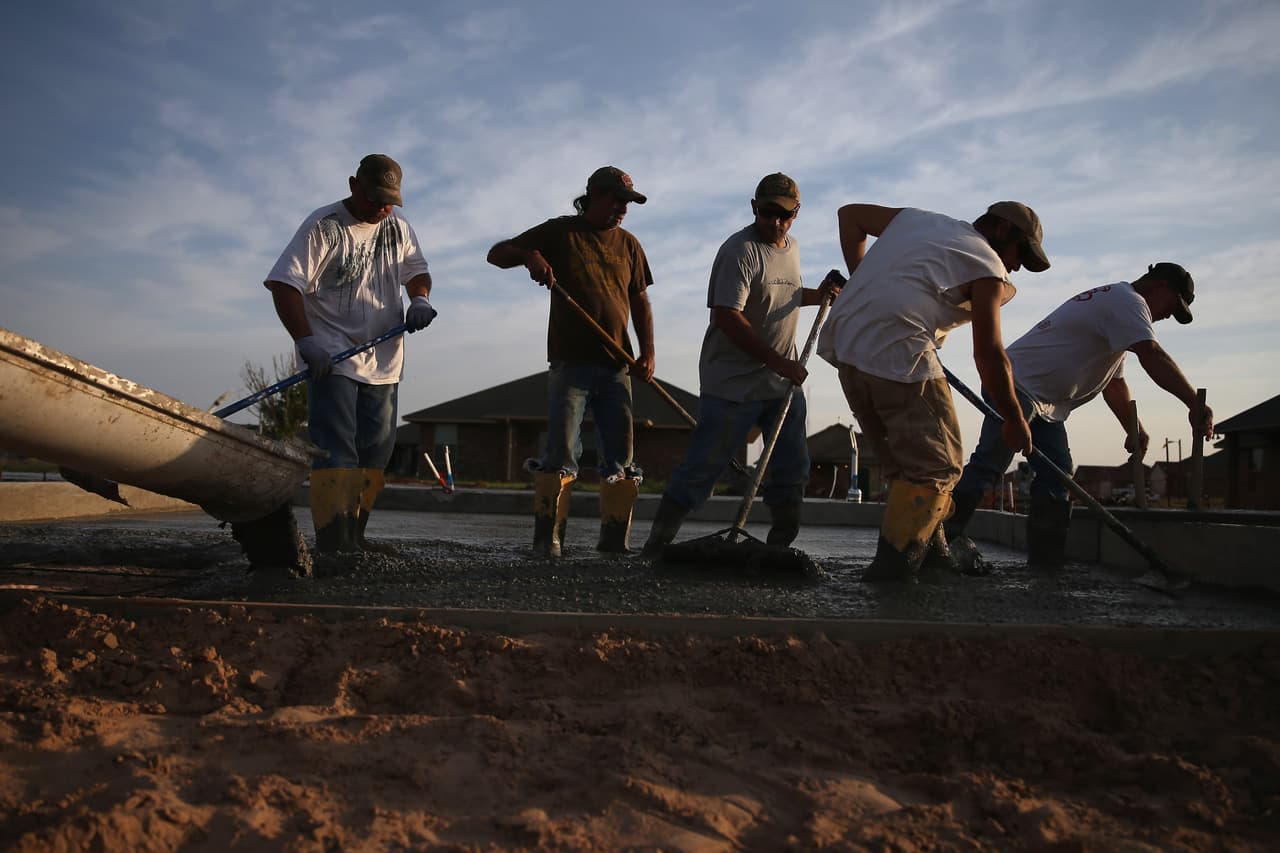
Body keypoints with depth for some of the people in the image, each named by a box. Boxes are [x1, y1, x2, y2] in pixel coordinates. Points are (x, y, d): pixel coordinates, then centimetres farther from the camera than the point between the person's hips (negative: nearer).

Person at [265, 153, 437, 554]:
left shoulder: (398, 227, 11)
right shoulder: (323, 225, -8)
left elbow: (416, 269, 23)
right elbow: (284, 284, -14)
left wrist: (419, 298, -1)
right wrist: (306, 340, -25)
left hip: (383, 361, 7)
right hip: (332, 359, -6)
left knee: (375, 450, 6)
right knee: (335, 447, -14)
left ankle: (353, 535, 14)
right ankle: (332, 539, -16)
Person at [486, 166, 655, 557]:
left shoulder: (628, 244, 16)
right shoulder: (560, 232, 5)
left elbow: (639, 302, 17)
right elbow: (496, 254, 4)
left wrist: (647, 353, 4)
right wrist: (528, 256, -18)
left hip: (616, 367, 4)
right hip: (570, 363, -4)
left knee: (622, 461, 3)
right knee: (561, 456, -8)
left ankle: (614, 539, 11)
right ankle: (548, 539, -1)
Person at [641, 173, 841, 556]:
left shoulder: (792, 248, 14)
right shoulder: (740, 250, -12)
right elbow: (728, 317, -22)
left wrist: (817, 295, 13)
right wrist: (779, 363, -24)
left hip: (784, 382, 8)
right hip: (732, 385, -8)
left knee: (792, 470, 8)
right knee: (702, 468, -6)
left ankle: (780, 549, 20)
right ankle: (655, 547, 4)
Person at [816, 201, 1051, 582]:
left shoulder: (915, 218, 25)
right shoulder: (988, 266, 6)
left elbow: (850, 214, 31)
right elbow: (988, 353, 1)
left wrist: (862, 279, 26)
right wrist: (1015, 421, 10)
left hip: (845, 346, 8)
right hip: (899, 354, -8)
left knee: (903, 463, 15)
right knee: (936, 465, 0)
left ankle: (932, 554, 20)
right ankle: (893, 566, -6)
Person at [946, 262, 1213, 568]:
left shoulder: (1116, 308, 24)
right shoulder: (1127, 300, -9)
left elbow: (1114, 384, 26)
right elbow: (1152, 356, -26)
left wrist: (1134, 429, 17)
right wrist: (1195, 405, -31)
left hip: (1048, 404, 11)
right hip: (1017, 384, -11)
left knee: (1057, 474, 4)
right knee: (989, 463, -16)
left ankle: (1047, 559, 5)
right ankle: (942, 535, -14)